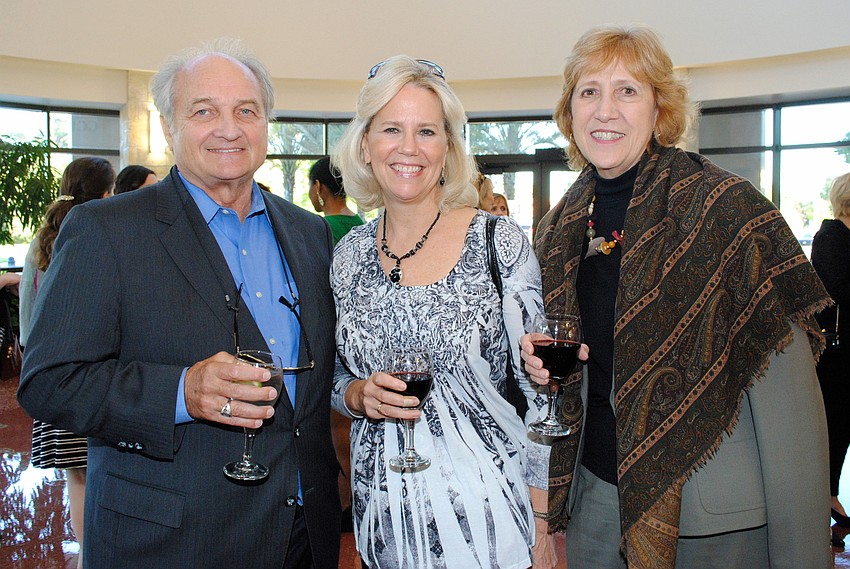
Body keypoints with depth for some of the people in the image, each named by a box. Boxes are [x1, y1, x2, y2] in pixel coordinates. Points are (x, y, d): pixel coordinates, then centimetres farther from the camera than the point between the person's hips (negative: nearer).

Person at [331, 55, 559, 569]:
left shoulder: (500, 241, -11)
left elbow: (540, 392, -8)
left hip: (485, 507, -3)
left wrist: (542, 523, -9)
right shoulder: (350, 254, 0)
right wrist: (360, 395, -10)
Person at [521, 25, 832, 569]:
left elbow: (787, 395, -18)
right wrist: (542, 363, -7)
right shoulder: (561, 227, 1)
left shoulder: (726, 207, -16)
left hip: (718, 516, -4)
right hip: (598, 491, 5)